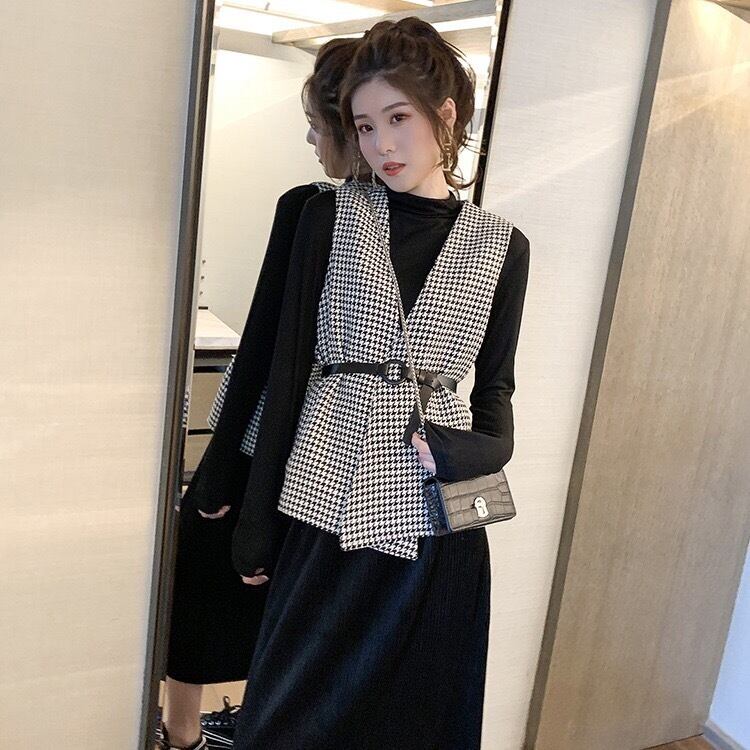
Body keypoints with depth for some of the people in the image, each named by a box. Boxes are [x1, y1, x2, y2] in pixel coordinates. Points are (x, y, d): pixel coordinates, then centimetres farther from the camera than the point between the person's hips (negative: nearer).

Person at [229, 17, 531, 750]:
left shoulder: (501, 244, 3)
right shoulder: (330, 216, 1)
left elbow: (495, 386, 10)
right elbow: (289, 365, -1)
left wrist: (477, 452, -13)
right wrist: (258, 524, -1)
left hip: (437, 518, 1)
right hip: (328, 500, 0)